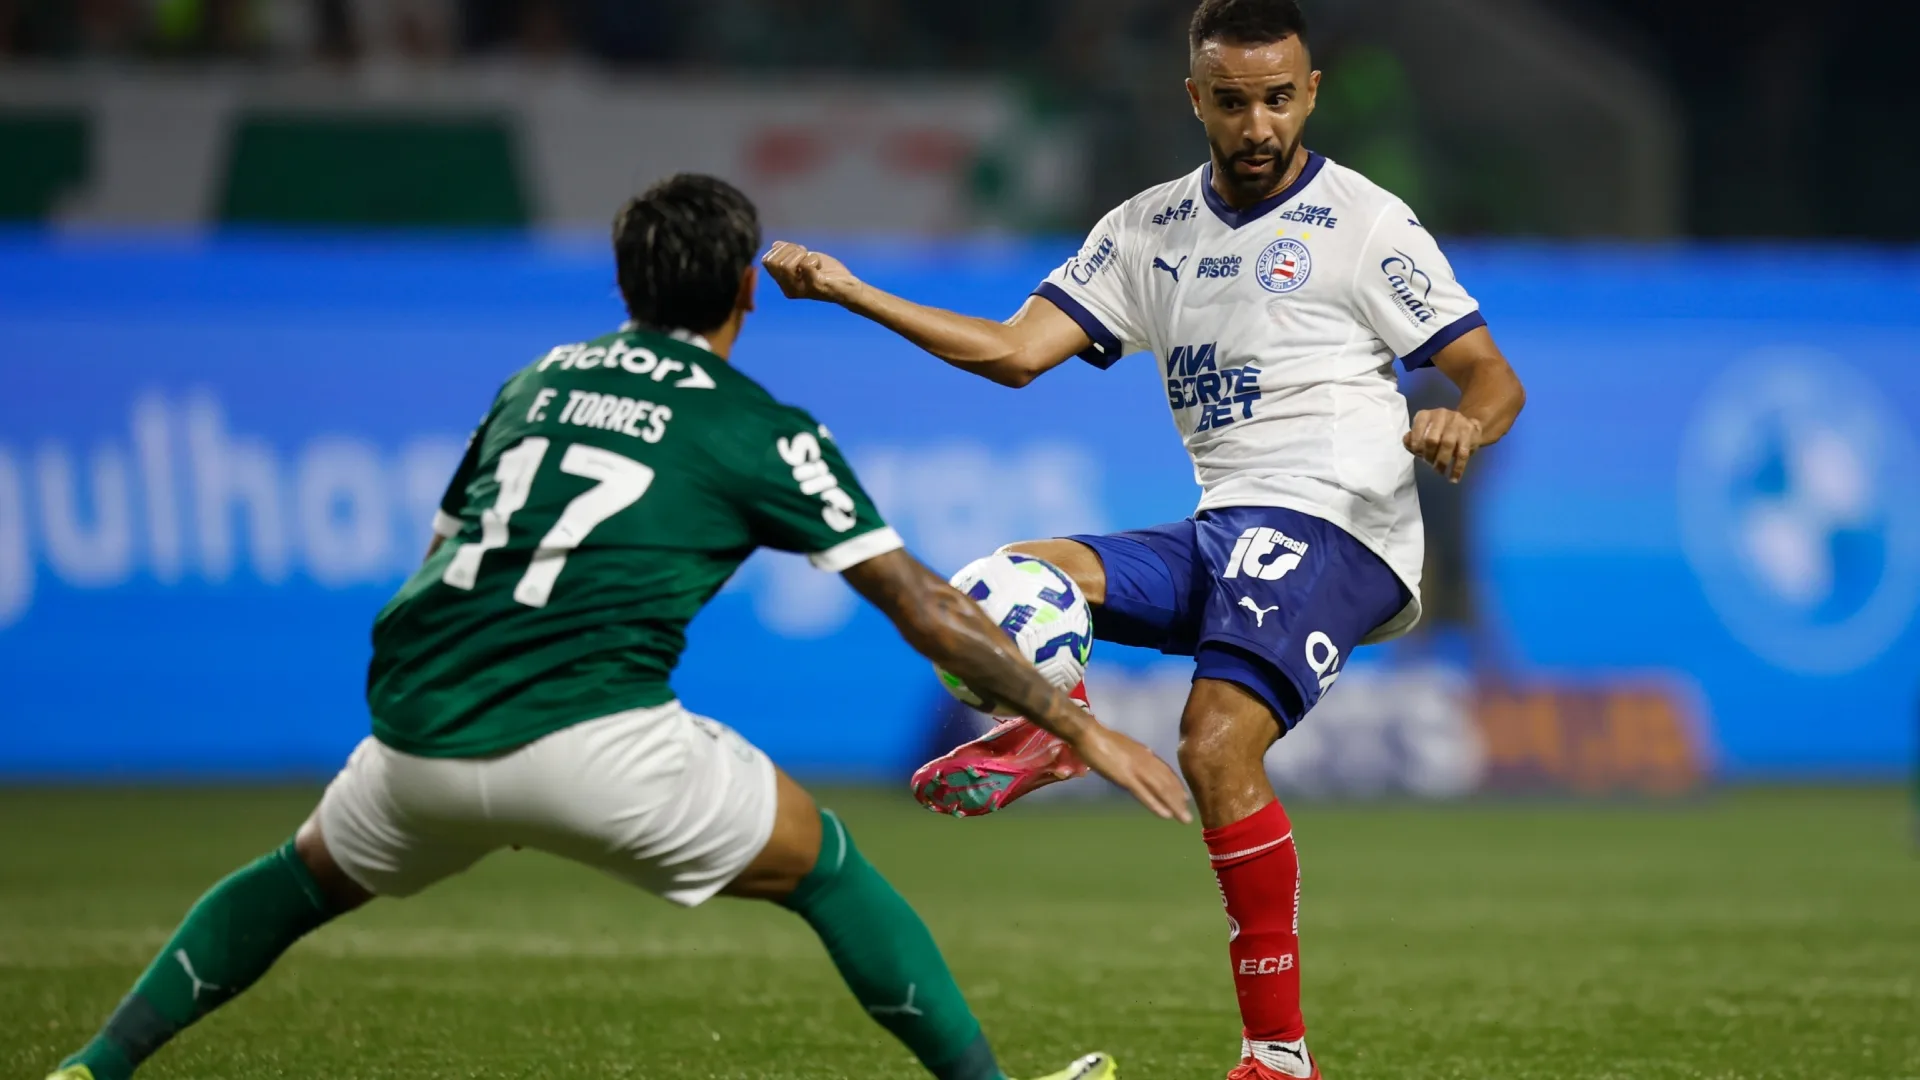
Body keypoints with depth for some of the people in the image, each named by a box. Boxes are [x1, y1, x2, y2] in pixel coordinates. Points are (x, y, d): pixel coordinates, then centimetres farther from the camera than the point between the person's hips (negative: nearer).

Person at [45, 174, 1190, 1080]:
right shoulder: (759, 431, 6)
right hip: (590, 738, -5)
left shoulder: (536, 382, 20)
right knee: (824, 864, 15)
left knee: (309, 877, 32)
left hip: (418, 730, 5)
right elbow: (924, 608, 6)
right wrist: (1083, 728, 11)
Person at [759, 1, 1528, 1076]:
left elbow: (1496, 379, -1)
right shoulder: (1148, 230, 14)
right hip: (1221, 535, 6)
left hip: (1332, 524, -6)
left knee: (1218, 745, -26)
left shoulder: (1364, 222, -1)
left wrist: (1463, 425, -25)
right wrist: (844, 288, -1)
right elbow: (1016, 351, 7)